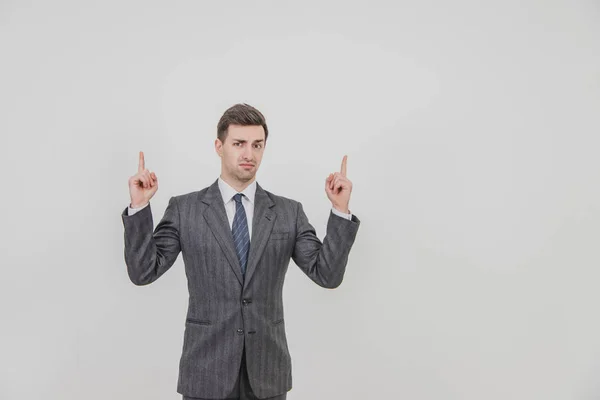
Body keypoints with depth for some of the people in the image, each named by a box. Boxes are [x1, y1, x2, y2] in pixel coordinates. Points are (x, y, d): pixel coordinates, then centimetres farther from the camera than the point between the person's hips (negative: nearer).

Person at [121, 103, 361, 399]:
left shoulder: (288, 212, 1)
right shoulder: (184, 209, -1)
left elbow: (327, 275, -4)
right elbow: (143, 272, -5)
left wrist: (340, 210, -12)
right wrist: (139, 207, -14)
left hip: (266, 368, 2)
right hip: (207, 368, -1)